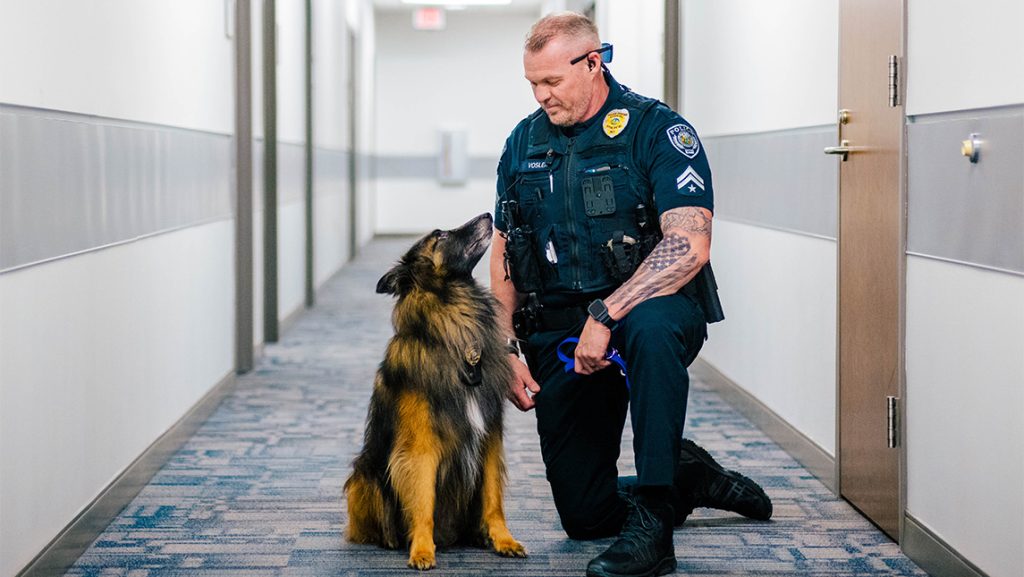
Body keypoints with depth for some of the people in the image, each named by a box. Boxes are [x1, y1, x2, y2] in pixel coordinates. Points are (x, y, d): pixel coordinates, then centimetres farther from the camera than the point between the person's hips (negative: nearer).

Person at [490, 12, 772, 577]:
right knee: (583, 514, 2)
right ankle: (689, 476, 31)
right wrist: (506, 350, 0)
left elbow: (690, 245, -22)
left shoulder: (656, 129, -10)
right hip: (559, 334, 5)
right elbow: (503, 257, 12)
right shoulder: (524, 143, 7)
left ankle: (652, 521, -35)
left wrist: (606, 314, -29)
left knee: (650, 327, -43)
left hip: (647, 304, -5)